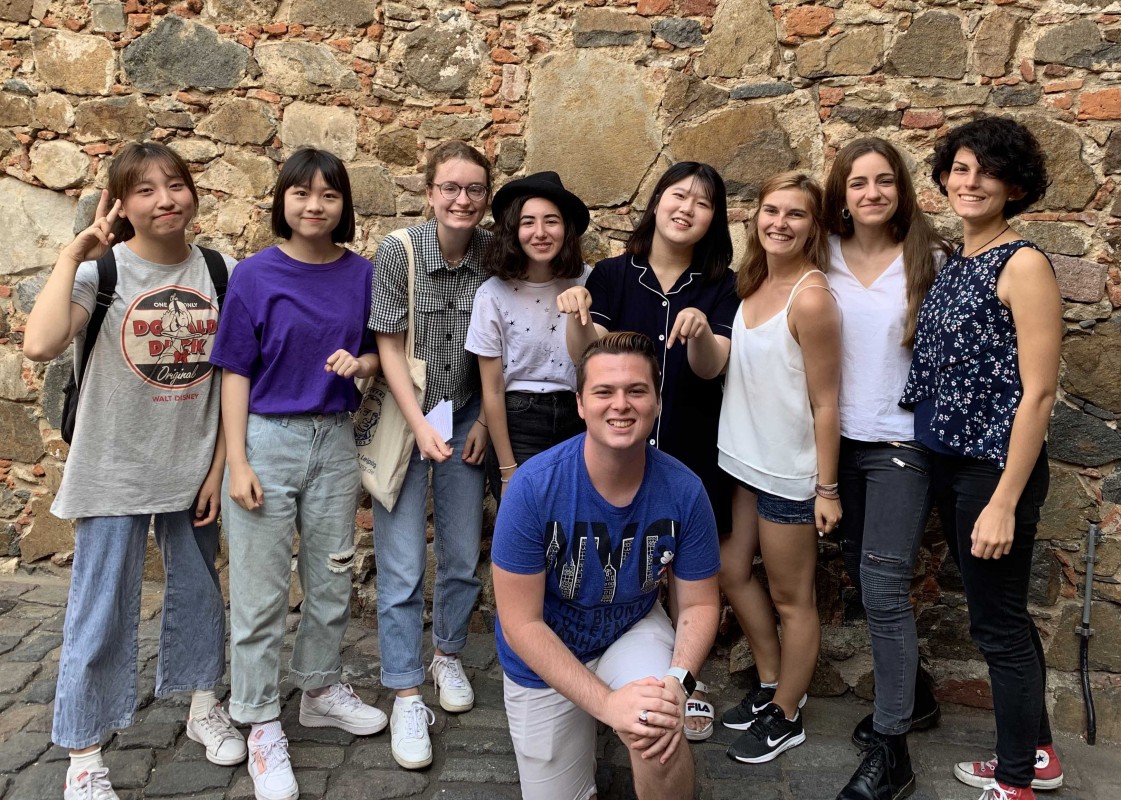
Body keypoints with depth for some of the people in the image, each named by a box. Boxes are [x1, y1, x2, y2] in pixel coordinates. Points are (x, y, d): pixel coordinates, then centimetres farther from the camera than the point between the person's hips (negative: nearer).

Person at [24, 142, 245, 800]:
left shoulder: (219, 272, -2)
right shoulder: (101, 269, -11)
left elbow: (233, 379, 3)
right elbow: (41, 345, -30)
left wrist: (220, 465, 0)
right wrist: (73, 254, -22)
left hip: (194, 468, 3)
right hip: (115, 471, -3)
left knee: (199, 591, 18)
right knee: (101, 611, 5)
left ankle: (204, 705, 39)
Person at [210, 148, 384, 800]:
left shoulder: (361, 274, 2)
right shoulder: (255, 275, -6)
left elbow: (377, 352, 13)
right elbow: (236, 372, -5)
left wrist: (360, 362, -12)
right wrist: (237, 462, -10)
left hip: (335, 439, 3)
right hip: (268, 438, -3)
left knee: (332, 576, 15)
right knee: (261, 590, 3)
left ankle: (322, 689, 36)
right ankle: (264, 725, 19)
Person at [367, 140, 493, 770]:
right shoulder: (398, 251, -14)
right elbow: (390, 346, -11)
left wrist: (484, 420, 0)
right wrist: (421, 426, -16)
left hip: (467, 418, 3)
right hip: (405, 416, -3)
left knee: (463, 555, 11)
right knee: (403, 565, -2)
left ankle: (449, 656, 35)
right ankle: (407, 695, 12)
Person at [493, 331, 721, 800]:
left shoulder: (683, 490, -20)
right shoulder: (534, 486, -27)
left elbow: (699, 604, -8)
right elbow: (521, 623, -22)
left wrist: (678, 681, -28)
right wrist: (606, 702, -30)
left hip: (634, 630, 1)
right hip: (545, 658, 0)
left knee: (657, 736, -31)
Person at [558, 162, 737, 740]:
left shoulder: (720, 286, -1)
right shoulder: (613, 274, 0)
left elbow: (710, 368, -13)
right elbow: (585, 354, -9)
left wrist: (700, 329, -34)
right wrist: (576, 316, -29)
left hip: (691, 450, 0)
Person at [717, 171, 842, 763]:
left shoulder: (810, 298, -20)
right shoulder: (754, 283, 4)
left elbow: (825, 403, -17)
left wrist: (826, 489, -15)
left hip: (789, 470, -8)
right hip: (746, 459, 8)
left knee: (790, 598, 9)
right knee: (732, 571, 18)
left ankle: (786, 718, 29)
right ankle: (771, 685, 39)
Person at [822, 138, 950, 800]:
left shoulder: (930, 259, -5)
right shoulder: (826, 257, 3)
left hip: (901, 443, -4)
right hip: (840, 440, 4)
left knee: (883, 589, -8)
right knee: (865, 578, 15)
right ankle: (914, 695, 37)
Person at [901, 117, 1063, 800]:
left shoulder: (1023, 264, -13)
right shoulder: (954, 265, 9)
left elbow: (1038, 392, -17)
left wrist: (1004, 502, -20)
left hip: (998, 467, -8)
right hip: (949, 461, 8)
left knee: (999, 623, 5)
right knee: (1002, 613, 19)